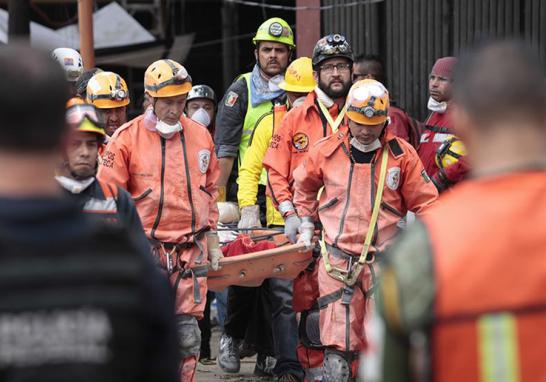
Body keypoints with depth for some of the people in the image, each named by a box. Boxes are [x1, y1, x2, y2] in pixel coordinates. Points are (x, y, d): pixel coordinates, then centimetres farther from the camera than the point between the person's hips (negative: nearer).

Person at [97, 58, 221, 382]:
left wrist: (212, 241, 16)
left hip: (191, 251, 4)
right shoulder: (127, 138, -3)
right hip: (146, 249, -3)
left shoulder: (200, 136, 10)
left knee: (188, 336, 4)